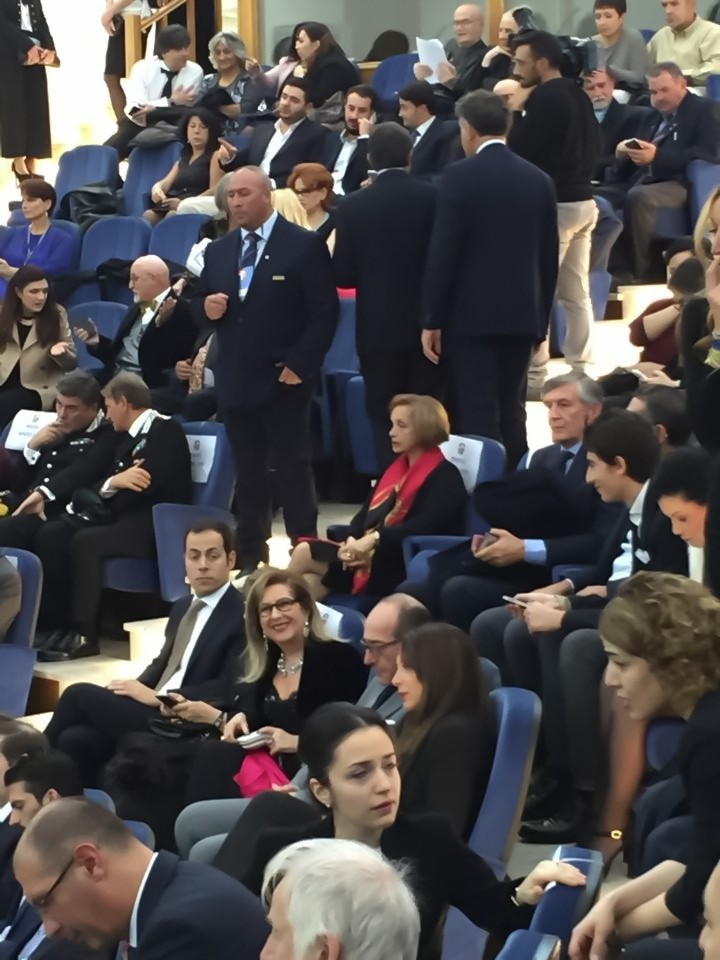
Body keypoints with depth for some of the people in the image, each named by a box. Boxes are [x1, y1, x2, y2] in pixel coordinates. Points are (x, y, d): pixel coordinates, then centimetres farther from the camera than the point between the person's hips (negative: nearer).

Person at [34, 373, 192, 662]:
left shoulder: (167, 431, -6)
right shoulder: (131, 437, 21)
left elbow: (144, 484, -17)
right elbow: (107, 482, 14)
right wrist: (112, 484, -9)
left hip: (156, 525, -9)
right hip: (125, 518, 9)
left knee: (85, 541, -31)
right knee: (51, 534, -11)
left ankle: (84, 634, -25)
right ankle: (55, 622, -14)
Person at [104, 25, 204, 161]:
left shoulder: (195, 72, -12)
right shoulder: (142, 68, -14)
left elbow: (184, 114, -16)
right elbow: (136, 110, -26)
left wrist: (153, 108, -29)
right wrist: (171, 102, -32)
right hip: (138, 126, -1)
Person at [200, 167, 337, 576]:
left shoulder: (305, 245, -5)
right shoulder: (218, 252, 12)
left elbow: (325, 312, -10)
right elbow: (207, 309, 16)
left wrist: (300, 364, -15)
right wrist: (208, 309, -8)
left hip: (284, 379, -5)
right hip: (236, 379, 5)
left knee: (293, 467, 0)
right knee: (248, 472, 10)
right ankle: (250, 556, 16)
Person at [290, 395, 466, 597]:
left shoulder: (445, 477, -9)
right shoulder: (397, 467, 20)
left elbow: (426, 525, -24)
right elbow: (367, 511, 13)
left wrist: (375, 538, -32)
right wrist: (352, 541, -8)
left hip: (398, 567, -8)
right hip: (372, 553, 8)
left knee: (305, 554, -12)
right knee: (310, 581, -15)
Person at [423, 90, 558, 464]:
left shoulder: (460, 176, -8)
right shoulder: (538, 179, 7)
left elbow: (442, 252, -11)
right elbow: (548, 258, 11)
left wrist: (432, 320, -5)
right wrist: (542, 321, 19)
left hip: (472, 313, -5)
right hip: (522, 314, 5)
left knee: (478, 412, -4)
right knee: (511, 410, 12)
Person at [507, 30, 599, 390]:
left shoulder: (545, 98, -15)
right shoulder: (577, 94, 13)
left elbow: (517, 149, -15)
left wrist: (517, 110, -3)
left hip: (554, 204, -9)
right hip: (582, 200, 9)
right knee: (577, 295, 10)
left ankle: (533, 377, -4)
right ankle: (580, 372, 12)